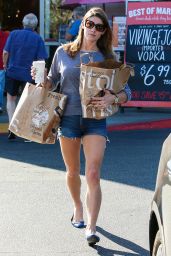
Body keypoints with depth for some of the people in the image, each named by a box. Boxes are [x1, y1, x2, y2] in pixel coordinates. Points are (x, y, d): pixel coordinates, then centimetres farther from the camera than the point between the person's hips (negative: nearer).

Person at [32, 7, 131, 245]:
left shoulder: (107, 58, 2)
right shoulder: (63, 52, 4)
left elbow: (126, 92, 2)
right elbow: (52, 82, 15)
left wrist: (113, 98, -18)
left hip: (96, 121, -1)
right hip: (68, 118, 2)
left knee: (93, 175, -12)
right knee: (72, 171, 16)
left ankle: (91, 228, -11)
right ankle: (77, 207, 42)